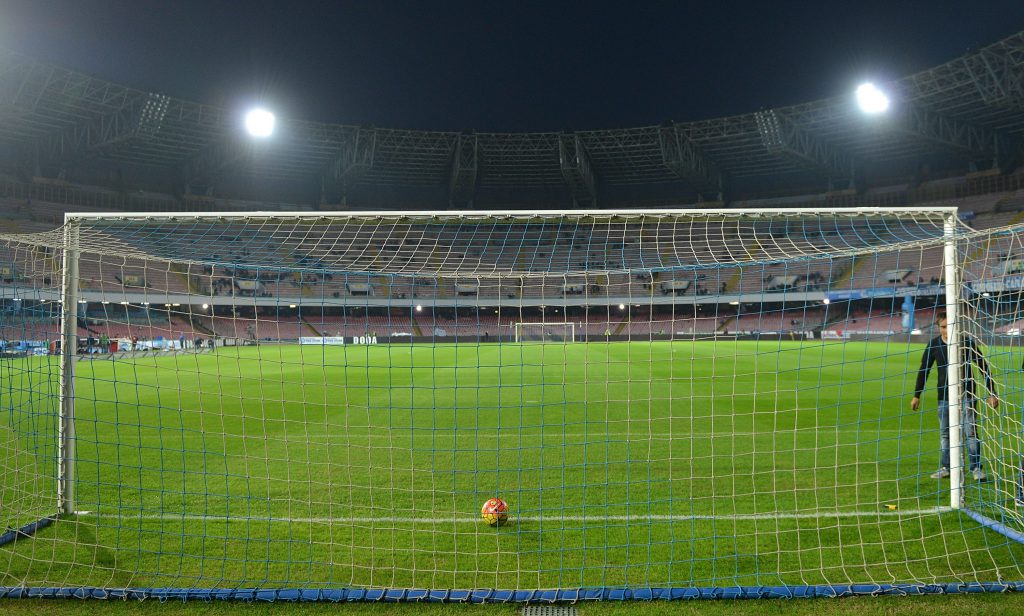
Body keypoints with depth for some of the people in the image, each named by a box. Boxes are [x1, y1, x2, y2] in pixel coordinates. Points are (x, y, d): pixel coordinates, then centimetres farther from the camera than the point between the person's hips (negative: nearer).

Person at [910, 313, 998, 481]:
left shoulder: (967, 341, -9)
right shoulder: (934, 344, -2)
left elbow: (983, 367, -2)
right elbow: (924, 370, 8)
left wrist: (992, 393, -2)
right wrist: (917, 395, 9)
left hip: (966, 395, -3)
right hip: (944, 396, 3)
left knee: (970, 431, -8)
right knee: (944, 433, 8)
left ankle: (976, 468, 1)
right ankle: (945, 467, 17)